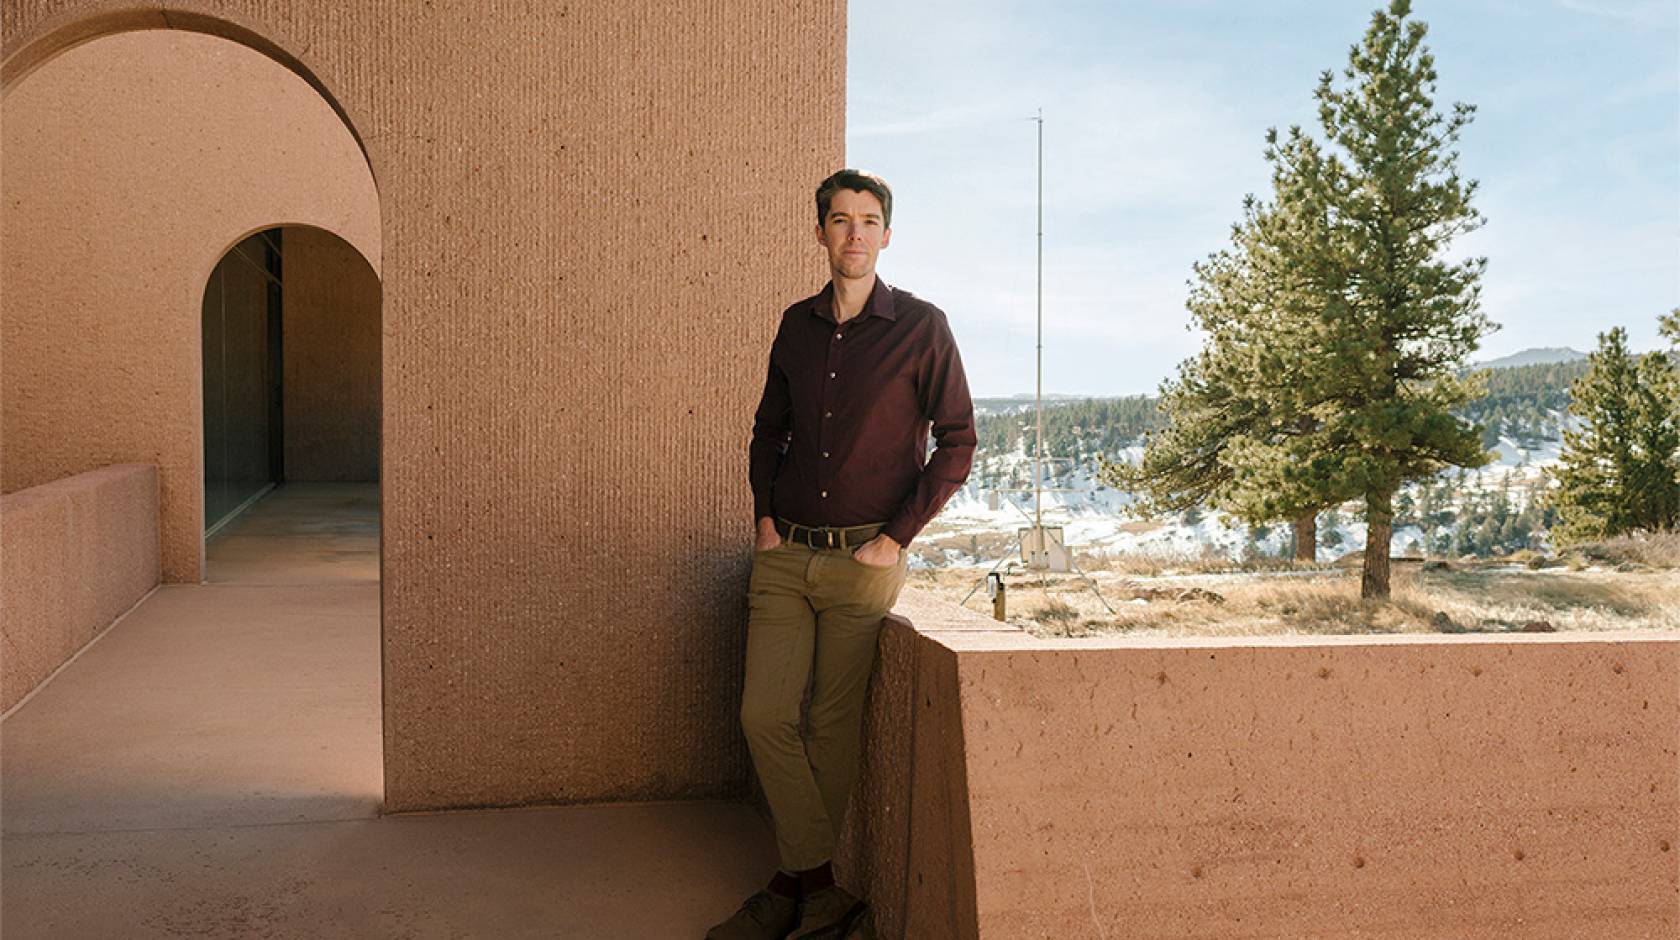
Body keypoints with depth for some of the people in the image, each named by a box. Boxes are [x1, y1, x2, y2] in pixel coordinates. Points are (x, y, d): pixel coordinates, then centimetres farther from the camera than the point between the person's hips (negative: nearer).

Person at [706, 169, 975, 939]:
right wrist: (763, 516, 8)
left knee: (834, 725, 2)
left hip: (864, 559, -4)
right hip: (785, 554, 5)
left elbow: (957, 442, -4)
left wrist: (898, 536, -9)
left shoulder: (921, 327, -4)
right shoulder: (797, 325, 9)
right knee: (764, 714, -1)